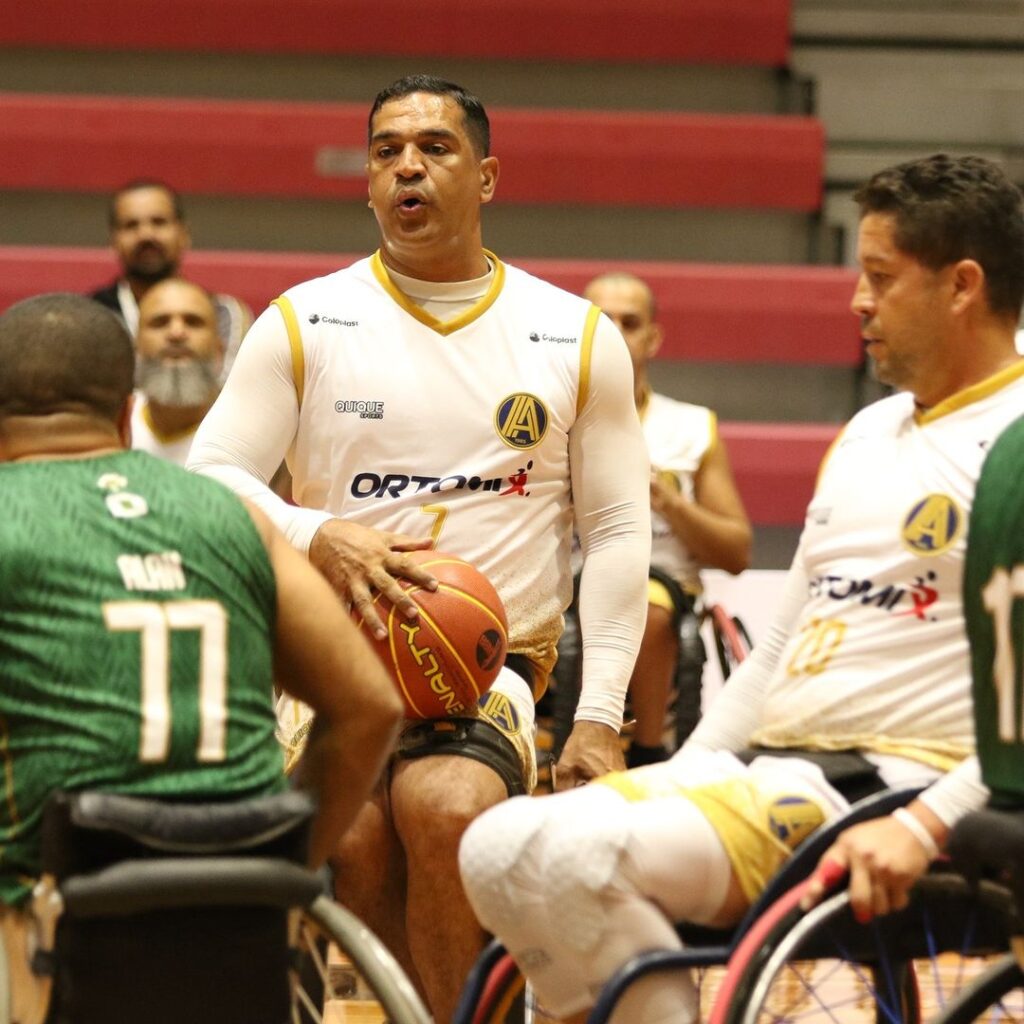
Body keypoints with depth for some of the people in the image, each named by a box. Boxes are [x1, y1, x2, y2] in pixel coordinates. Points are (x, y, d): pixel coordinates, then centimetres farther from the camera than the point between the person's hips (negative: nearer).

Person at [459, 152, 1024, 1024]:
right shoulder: (870, 431, 21)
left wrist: (927, 824, -26)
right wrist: (673, 780, 15)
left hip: (889, 790, -9)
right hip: (763, 763, 9)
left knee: (574, 855, -27)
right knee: (500, 847, -8)